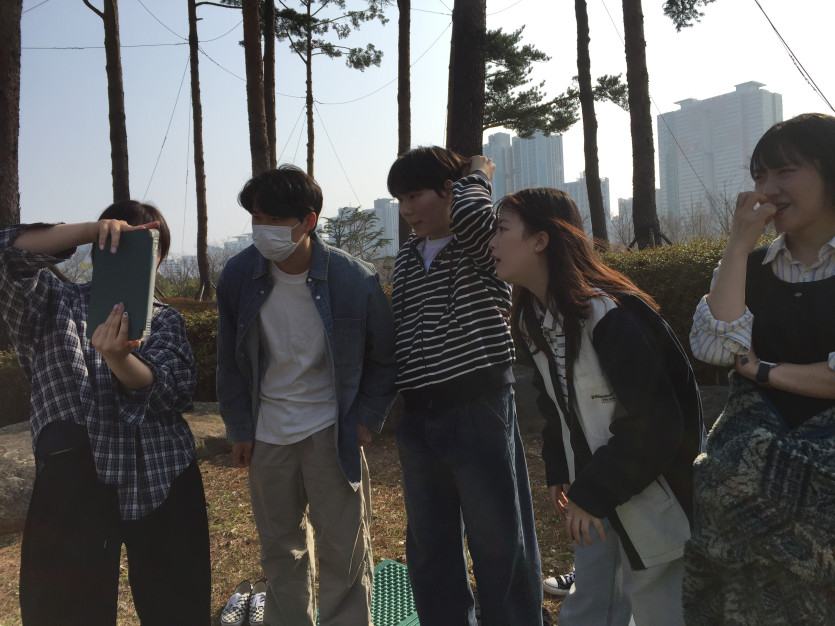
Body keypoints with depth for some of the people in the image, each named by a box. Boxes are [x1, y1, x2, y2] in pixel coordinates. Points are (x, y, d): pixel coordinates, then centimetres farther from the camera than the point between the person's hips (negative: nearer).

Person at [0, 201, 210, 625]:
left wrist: (118, 358, -24)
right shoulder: (54, 307, 8)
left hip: (163, 482, 2)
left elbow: (174, 392, -5)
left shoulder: (165, 320, 13)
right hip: (75, 483, -2)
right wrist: (91, 229, -18)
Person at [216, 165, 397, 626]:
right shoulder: (237, 275, -8)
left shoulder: (355, 279, -15)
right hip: (266, 433, 3)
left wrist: (368, 419, -7)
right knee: (280, 551, 16)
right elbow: (229, 360, 4)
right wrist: (239, 428, 2)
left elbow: (384, 357, -2)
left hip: (331, 431, -2)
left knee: (345, 553, 4)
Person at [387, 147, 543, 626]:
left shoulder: (481, 245, -6)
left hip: (481, 411, -6)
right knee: (429, 550, 17)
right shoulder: (407, 258, 13)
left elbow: (471, 213, -30)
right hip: (418, 420, 7)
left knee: (500, 546, 4)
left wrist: (476, 175, -10)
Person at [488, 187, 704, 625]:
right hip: (593, 492, 8)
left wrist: (593, 493, -19)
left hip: (651, 499, -7)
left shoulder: (608, 313, -24)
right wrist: (559, 472, 5)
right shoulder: (532, 318, 3)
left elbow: (654, 420, -23)